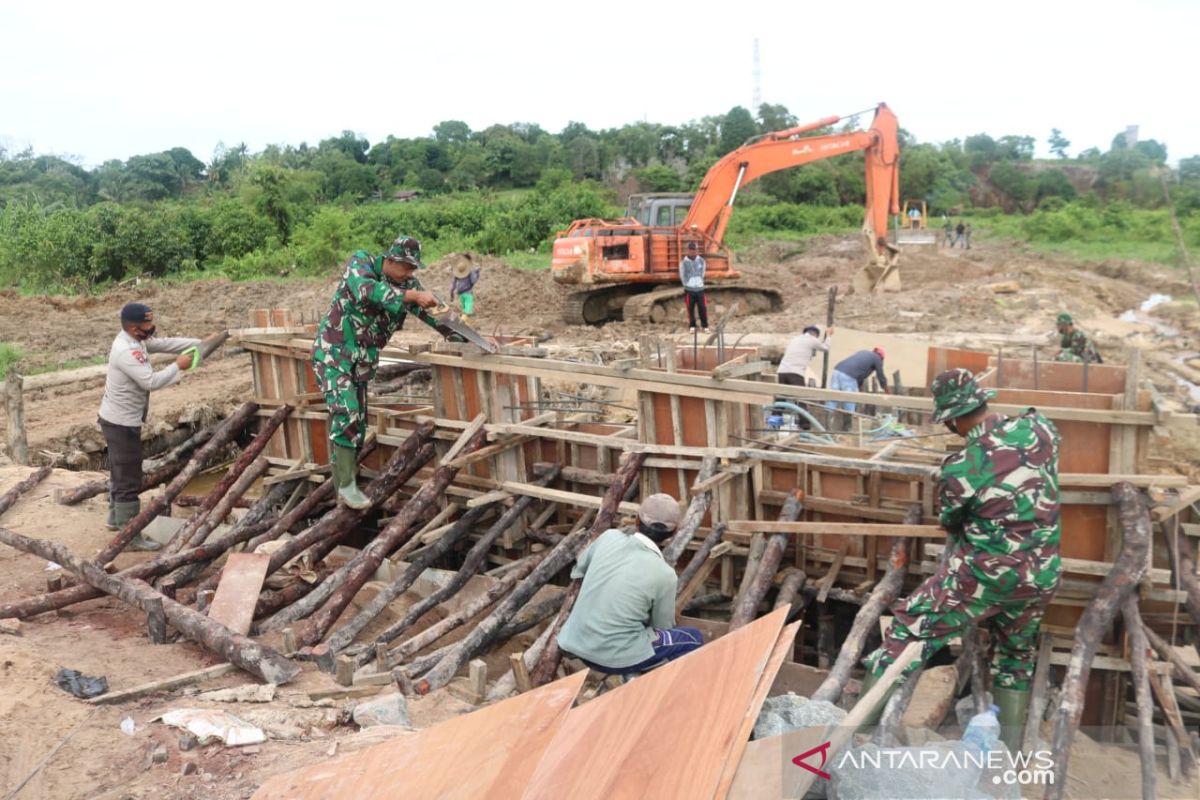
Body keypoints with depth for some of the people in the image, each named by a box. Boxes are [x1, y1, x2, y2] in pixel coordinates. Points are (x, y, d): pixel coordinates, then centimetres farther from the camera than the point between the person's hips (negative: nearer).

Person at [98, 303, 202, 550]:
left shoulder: (133, 340, 4)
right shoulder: (127, 351, -27)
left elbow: (164, 343, 10)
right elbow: (151, 382, -31)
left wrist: (197, 344, 0)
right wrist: (177, 366, -19)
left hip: (117, 419, 11)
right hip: (122, 423, -11)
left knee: (120, 472, 26)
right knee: (129, 481, -5)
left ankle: (115, 518, 43)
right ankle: (131, 537, 2)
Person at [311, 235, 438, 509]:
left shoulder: (408, 284, 1)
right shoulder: (360, 262, -12)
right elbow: (367, 291, -32)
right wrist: (412, 296, -34)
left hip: (362, 361, 6)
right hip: (333, 353, -6)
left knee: (357, 422, 8)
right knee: (346, 413, -20)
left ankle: (343, 486, 18)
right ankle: (347, 485, -14)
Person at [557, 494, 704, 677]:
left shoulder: (609, 536, -4)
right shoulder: (664, 574, -15)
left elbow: (578, 571, 15)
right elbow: (662, 626, 2)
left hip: (575, 644, 5)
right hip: (615, 659, -5)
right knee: (694, 639, 12)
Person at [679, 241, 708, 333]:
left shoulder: (701, 260, 5)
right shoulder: (684, 261, -3)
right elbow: (682, 275, 6)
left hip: (700, 288, 1)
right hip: (689, 289, -1)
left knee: (703, 308, -1)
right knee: (690, 308, 3)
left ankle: (705, 325, 12)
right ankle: (692, 326, 17)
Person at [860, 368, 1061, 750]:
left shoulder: (960, 468, -16)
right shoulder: (1038, 428, -4)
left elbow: (950, 523, 3)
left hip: (983, 574, -5)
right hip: (1040, 578, 5)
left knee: (909, 629, 7)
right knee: (1017, 654, 25)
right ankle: (1008, 751, 34)